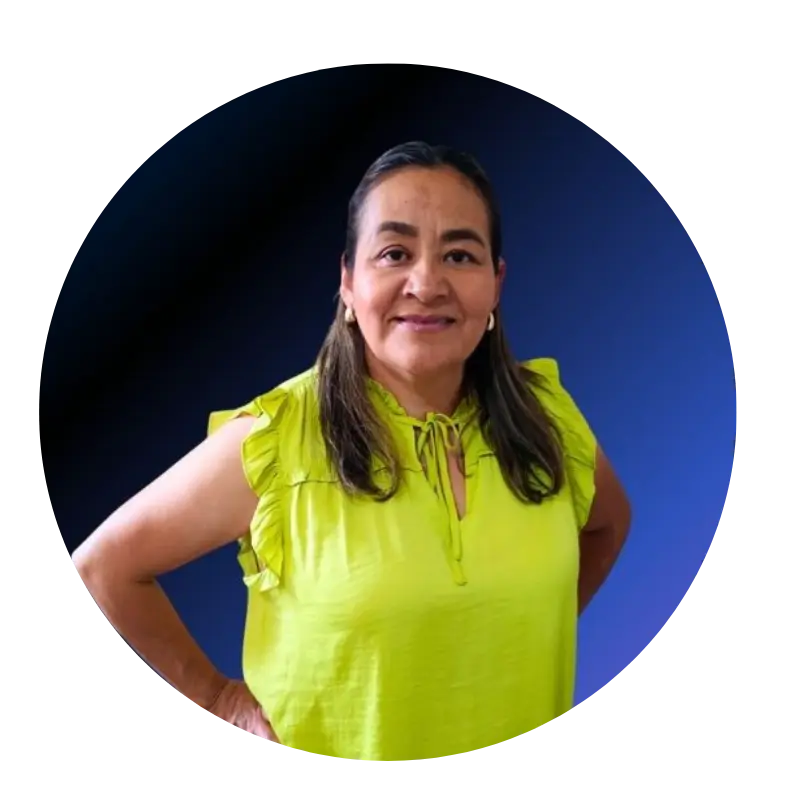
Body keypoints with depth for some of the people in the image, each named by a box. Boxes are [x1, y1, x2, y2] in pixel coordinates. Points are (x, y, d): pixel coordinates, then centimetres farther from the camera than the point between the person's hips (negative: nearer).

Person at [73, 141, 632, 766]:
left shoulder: (546, 416, -10)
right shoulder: (274, 438, -21)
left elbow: (609, 522, 11)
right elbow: (104, 564, -11)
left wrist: (541, 632, 2)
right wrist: (216, 695, -8)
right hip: (328, 764, -3)